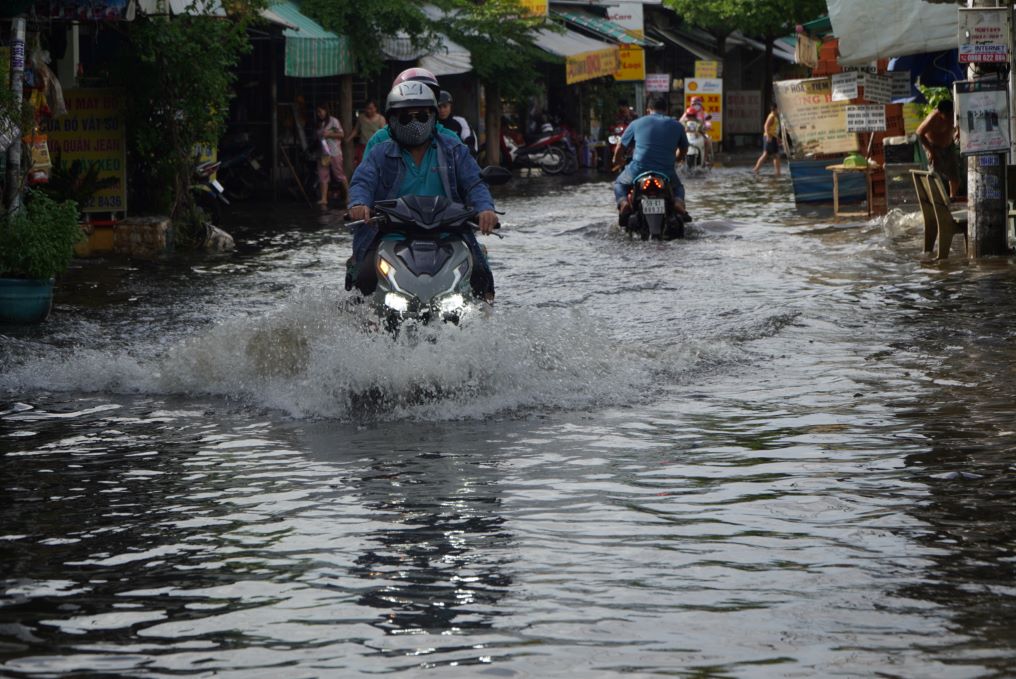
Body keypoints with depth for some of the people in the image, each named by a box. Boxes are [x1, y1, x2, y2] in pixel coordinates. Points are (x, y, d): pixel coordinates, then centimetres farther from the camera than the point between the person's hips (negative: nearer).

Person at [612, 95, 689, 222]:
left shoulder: (637, 123, 10)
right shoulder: (677, 126, 11)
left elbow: (620, 147, 17)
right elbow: (684, 149, 25)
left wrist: (616, 162, 38)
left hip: (638, 170, -1)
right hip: (666, 173, 1)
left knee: (620, 183, 29)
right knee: (678, 187, 33)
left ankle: (623, 201, -6)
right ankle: (678, 201, -4)